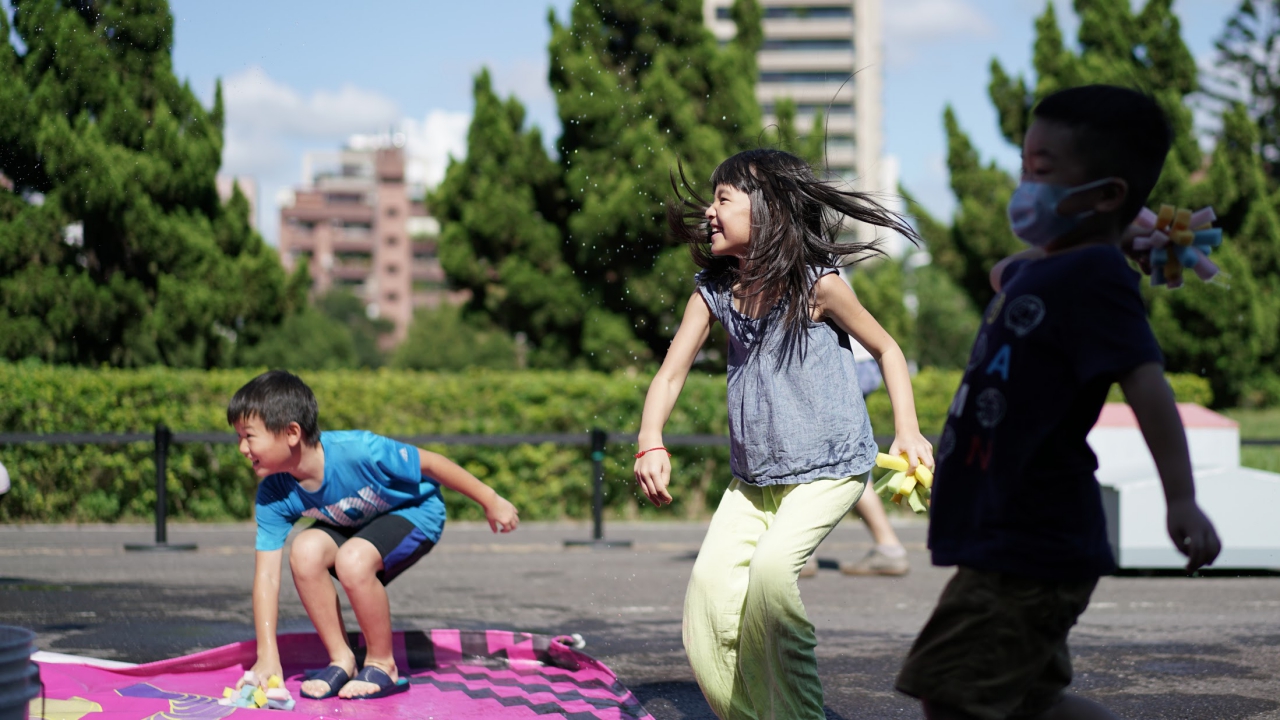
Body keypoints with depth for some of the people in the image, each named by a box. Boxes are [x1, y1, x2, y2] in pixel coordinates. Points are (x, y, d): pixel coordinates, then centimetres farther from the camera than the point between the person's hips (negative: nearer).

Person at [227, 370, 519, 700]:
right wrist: (267, 657, -26)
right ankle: (341, 660, -10)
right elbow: (266, 575, -20)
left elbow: (430, 464, -23)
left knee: (353, 560, -33)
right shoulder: (274, 494, -20)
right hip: (353, 525, 5)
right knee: (306, 549, -25)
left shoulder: (357, 451, -36)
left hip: (413, 513, -5)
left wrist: (490, 502, -13)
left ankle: (382, 665, -11)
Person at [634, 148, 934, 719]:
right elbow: (671, 372, -2)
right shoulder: (713, 290, 0)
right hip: (753, 476, 5)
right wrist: (650, 444, -19)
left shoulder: (816, 284, -13)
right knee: (711, 581, -9)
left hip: (828, 470, -5)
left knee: (772, 565, -26)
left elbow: (886, 349, 0)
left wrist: (908, 433, -11)